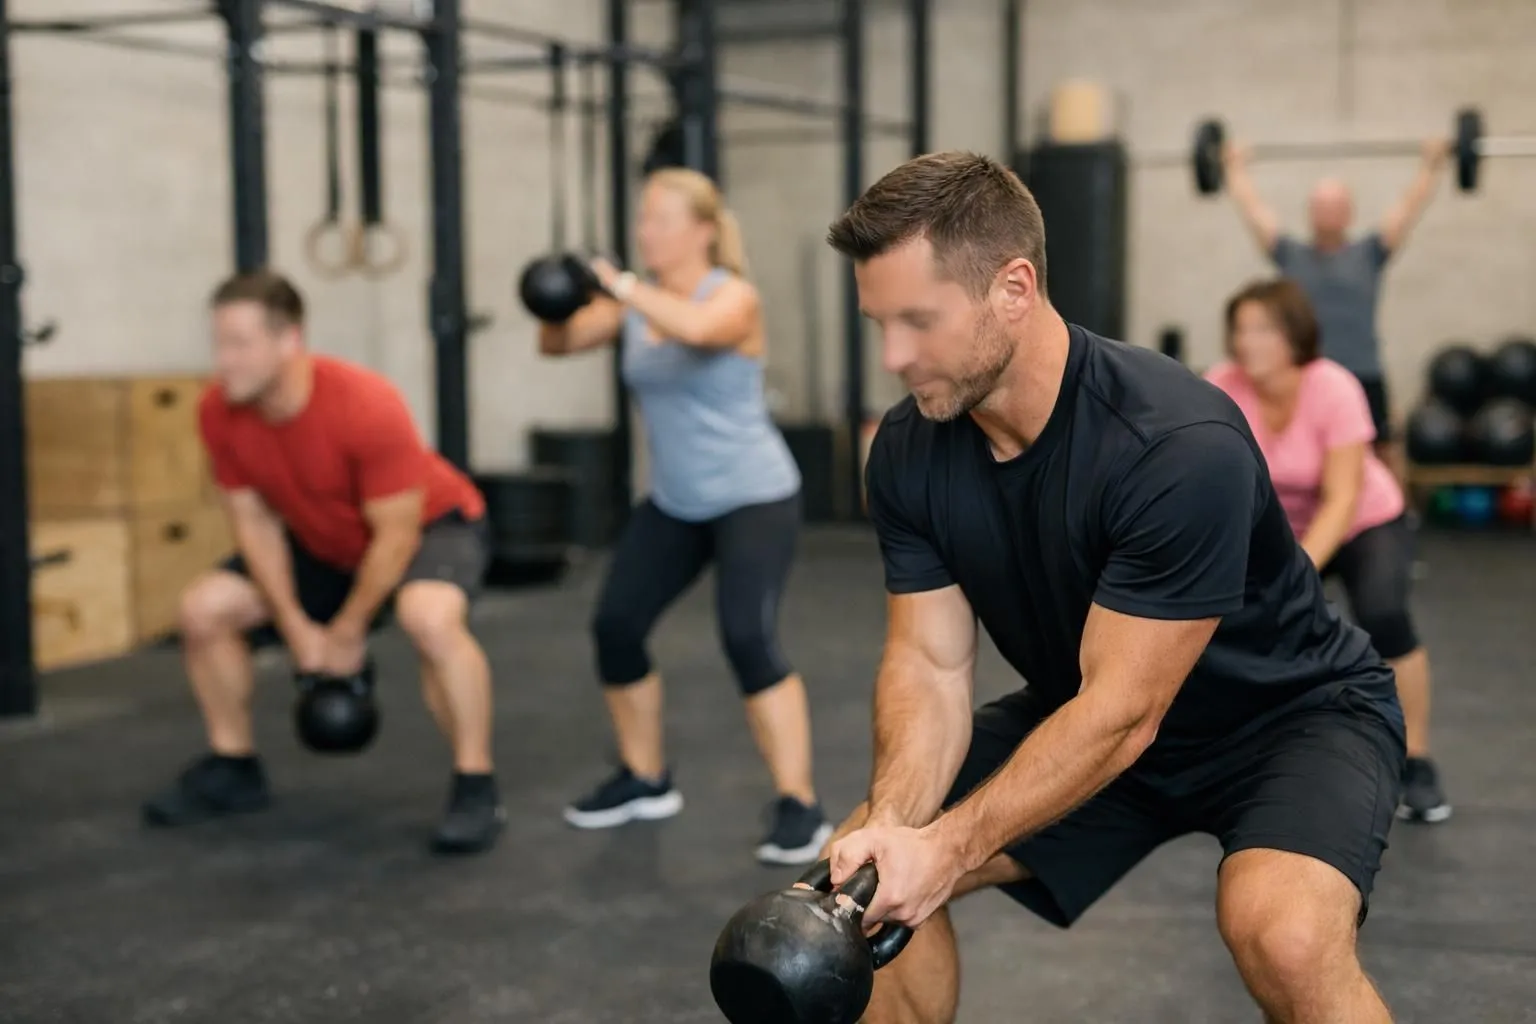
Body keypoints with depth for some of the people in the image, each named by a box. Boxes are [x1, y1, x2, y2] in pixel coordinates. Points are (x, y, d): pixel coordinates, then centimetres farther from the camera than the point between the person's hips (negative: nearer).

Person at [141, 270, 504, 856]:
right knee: (204, 609, -2)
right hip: (324, 543, 7)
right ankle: (232, 770, 18)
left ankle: (476, 791, -22)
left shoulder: (365, 406, -35)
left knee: (429, 616, -38)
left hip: (430, 524, -7)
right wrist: (296, 628, -11)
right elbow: (254, 520, -7)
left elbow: (396, 534, -27)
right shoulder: (219, 413, -18)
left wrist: (348, 633, -18)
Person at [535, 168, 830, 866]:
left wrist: (620, 285, -33)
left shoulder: (733, 297, -16)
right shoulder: (634, 303, 3)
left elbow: (693, 328, -38)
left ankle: (800, 808, -13)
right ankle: (645, 780, 22)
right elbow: (557, 343, 0)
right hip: (675, 503, 7)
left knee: (748, 639, -21)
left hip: (753, 497, -7)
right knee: (614, 627, 2)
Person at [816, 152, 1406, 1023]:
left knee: (1284, 931, -34)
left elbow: (1123, 713, -30)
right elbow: (931, 664, -11)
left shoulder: (1181, 447, -34)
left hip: (1290, 712, -6)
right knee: (864, 877, -6)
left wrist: (949, 846, -36)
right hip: (1086, 708, 6)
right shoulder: (909, 451, -14)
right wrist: (894, 821, -29)